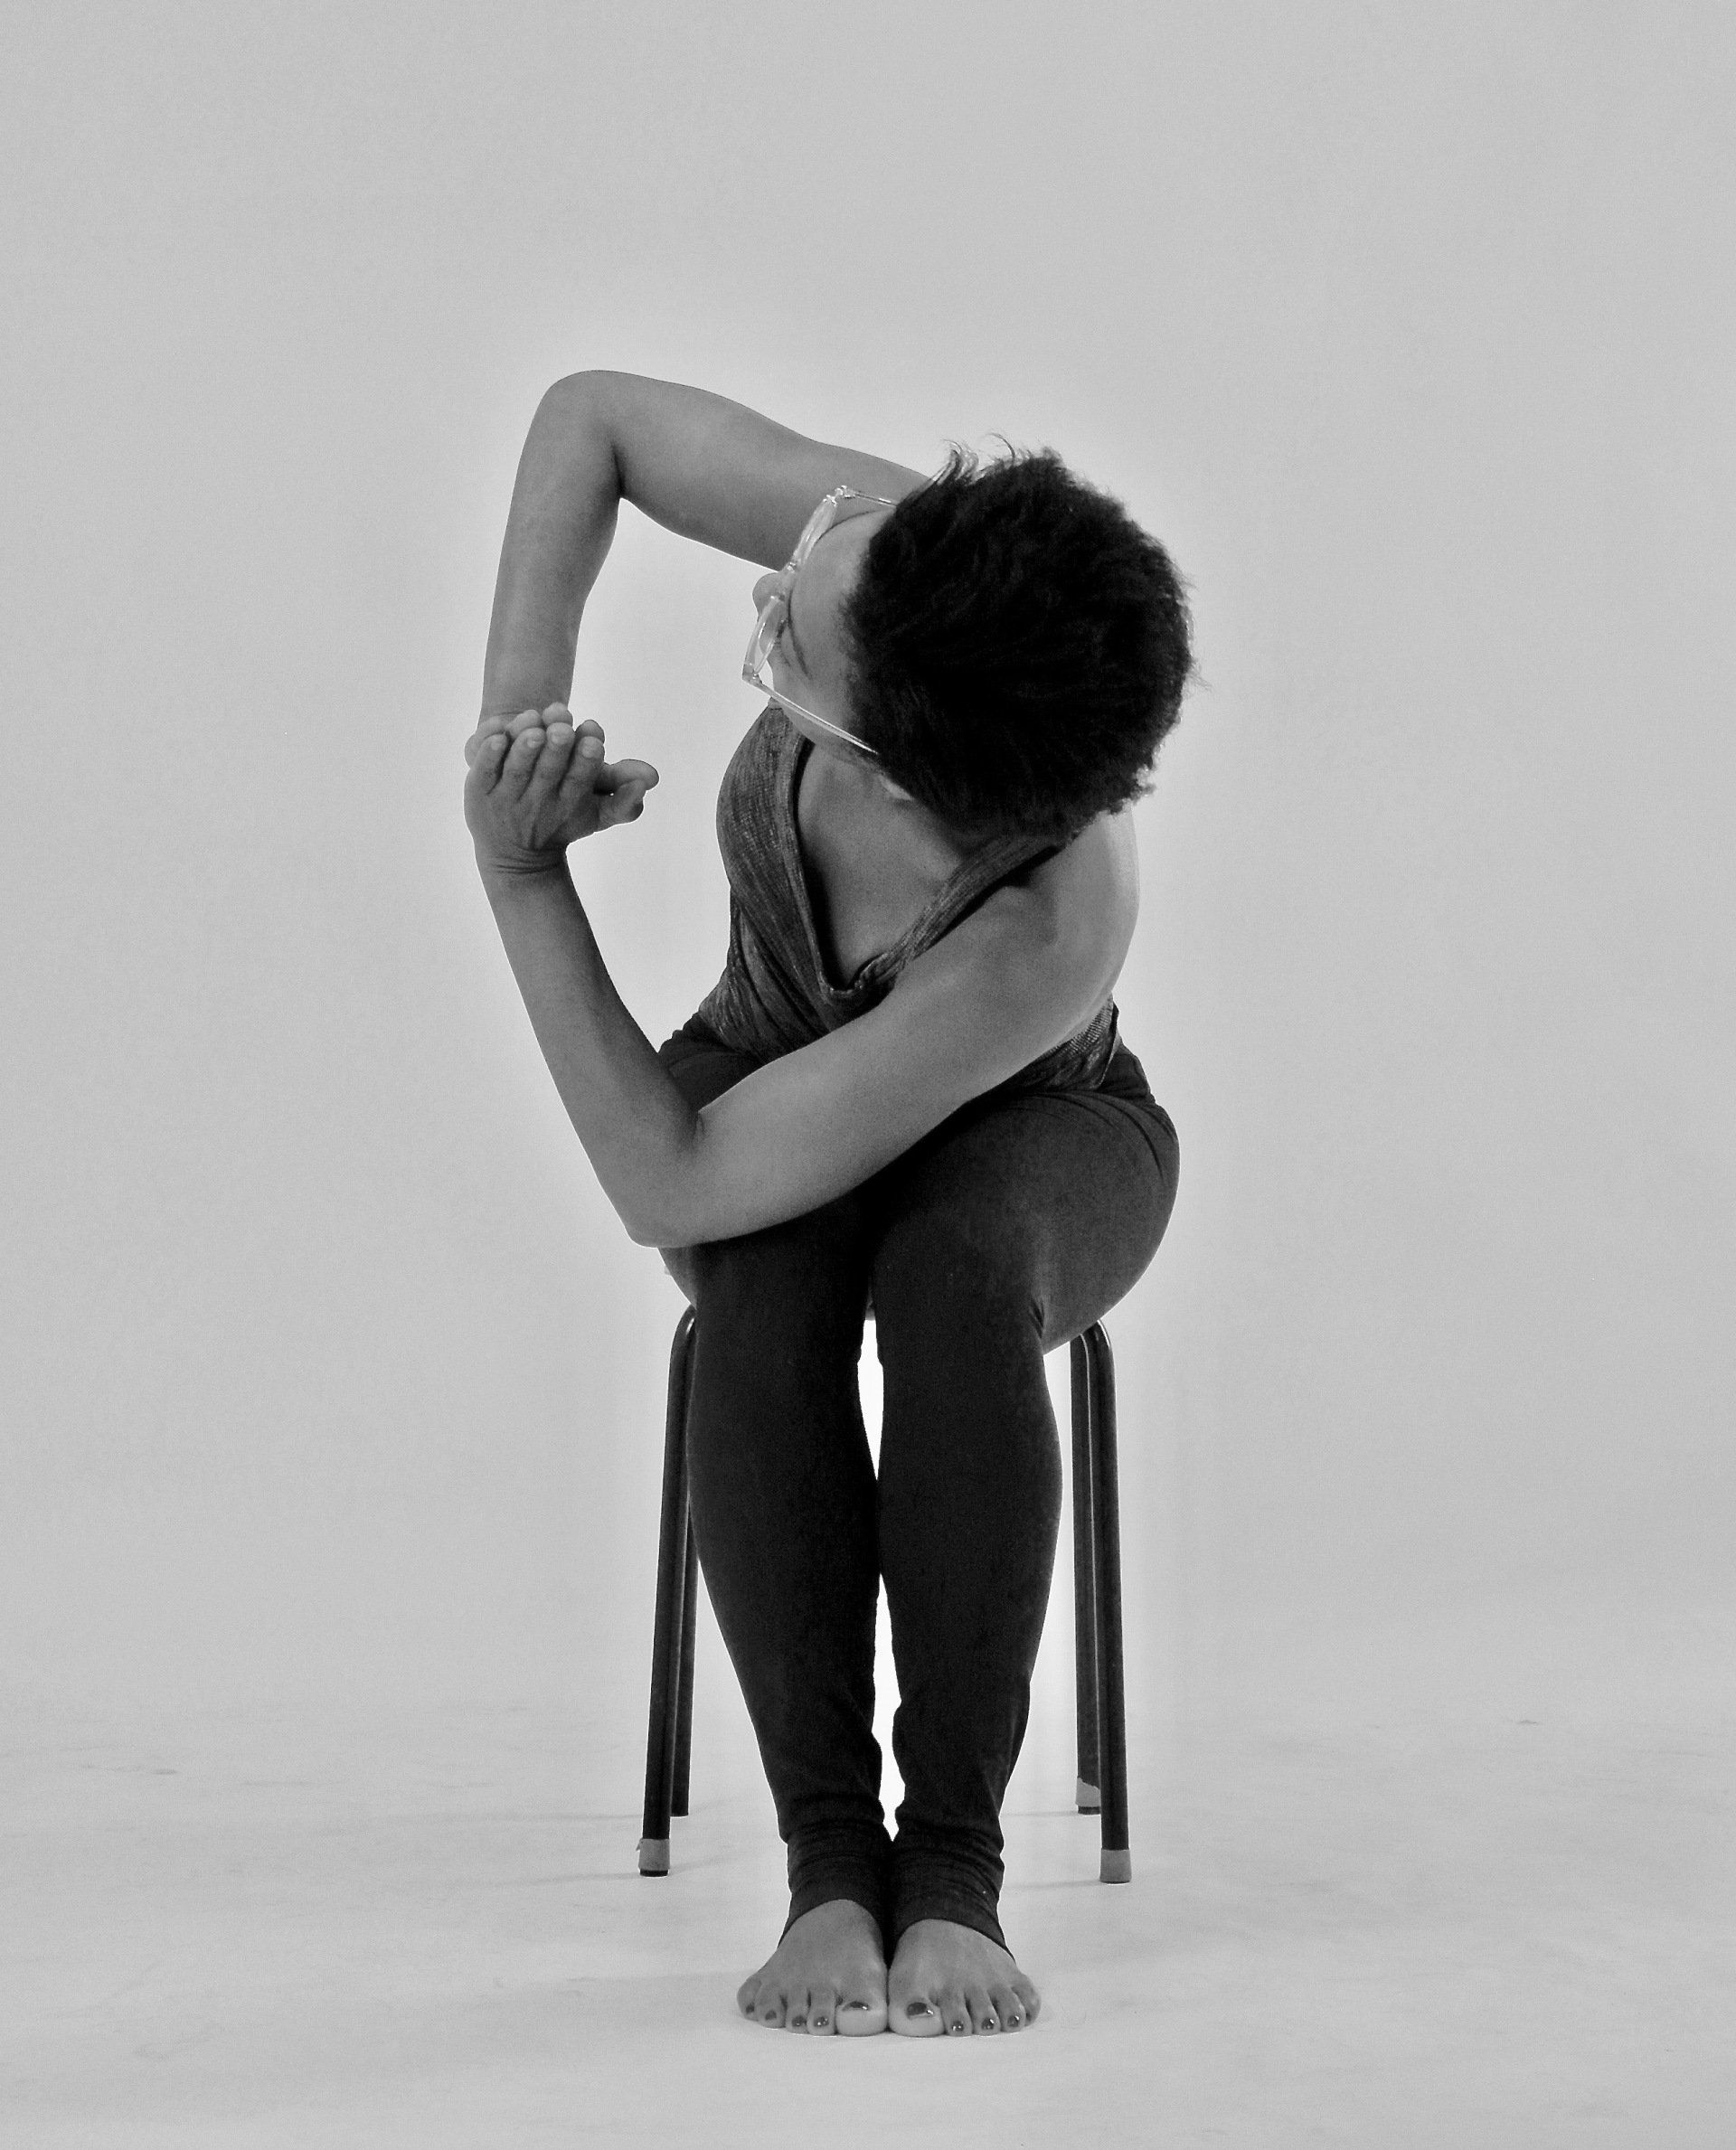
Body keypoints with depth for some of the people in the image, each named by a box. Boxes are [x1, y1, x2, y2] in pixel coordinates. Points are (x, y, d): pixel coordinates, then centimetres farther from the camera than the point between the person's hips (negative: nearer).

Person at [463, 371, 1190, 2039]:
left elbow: (667, 1188, -36)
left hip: (1026, 1130, -3)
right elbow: (588, 413, -15)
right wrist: (517, 703, -27)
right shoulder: (880, 557, -34)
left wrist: (517, 871, -34)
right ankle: (829, 1857, -23)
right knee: (767, 1300, -32)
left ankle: (955, 1861, -26)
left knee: (956, 1281, -39)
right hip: (768, 1068, 4)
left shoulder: (1046, 940, -43)